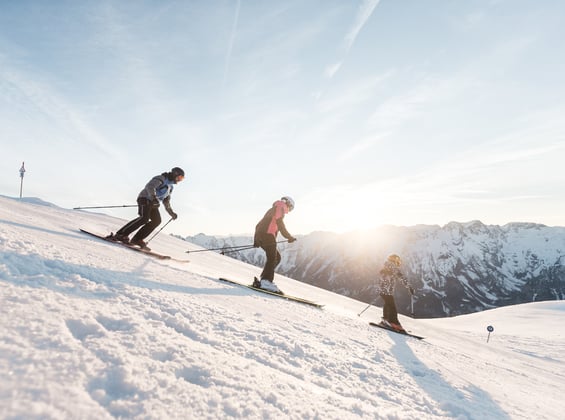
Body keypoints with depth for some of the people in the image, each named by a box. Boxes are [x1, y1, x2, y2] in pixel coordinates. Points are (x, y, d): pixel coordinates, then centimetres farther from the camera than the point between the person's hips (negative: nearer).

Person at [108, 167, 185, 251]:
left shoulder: (170, 186, 21)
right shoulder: (161, 179, -6)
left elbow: (166, 202, 30)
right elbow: (150, 186, -23)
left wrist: (172, 213, 27)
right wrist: (153, 196, -39)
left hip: (153, 203, 9)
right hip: (145, 199, -9)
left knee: (157, 220, -10)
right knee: (144, 218, -26)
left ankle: (137, 239, -12)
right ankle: (120, 235, -24)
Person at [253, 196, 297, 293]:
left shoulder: (272, 209, 32)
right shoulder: (281, 207, 6)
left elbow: (258, 225, 31)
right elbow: (279, 222, -12)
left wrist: (256, 239, 29)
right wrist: (289, 237, -10)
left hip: (259, 234, 9)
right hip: (268, 235, -9)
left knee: (277, 257, 10)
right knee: (272, 259, -12)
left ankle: (264, 279, 3)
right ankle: (266, 281, -23)